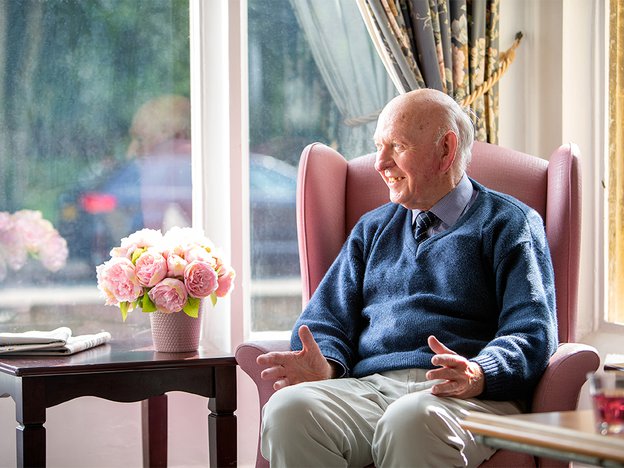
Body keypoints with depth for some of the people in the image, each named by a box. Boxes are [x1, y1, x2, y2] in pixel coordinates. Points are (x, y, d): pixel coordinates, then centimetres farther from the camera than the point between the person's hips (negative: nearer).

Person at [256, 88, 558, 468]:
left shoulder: (510, 223, 12)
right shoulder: (373, 229, 29)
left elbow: (532, 334, -1)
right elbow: (328, 318, 22)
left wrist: (477, 375, -22)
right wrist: (324, 365, -3)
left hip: (469, 396, -4)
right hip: (369, 386, 4)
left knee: (412, 421, -40)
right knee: (289, 409, -29)